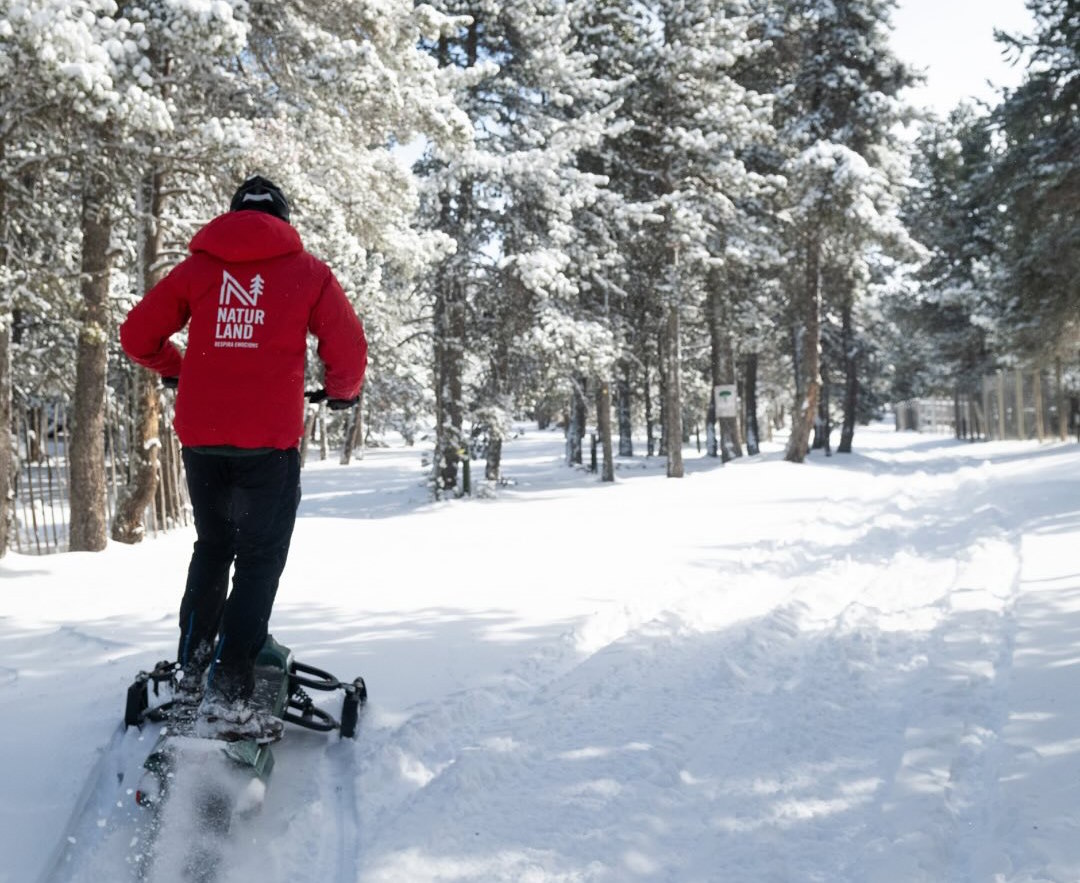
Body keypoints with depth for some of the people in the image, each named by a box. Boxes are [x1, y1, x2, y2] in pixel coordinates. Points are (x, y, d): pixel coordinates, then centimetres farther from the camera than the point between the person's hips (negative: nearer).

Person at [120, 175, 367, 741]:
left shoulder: (198, 266, 12)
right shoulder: (306, 271, 6)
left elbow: (137, 336, 13)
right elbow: (348, 348, 2)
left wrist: (177, 369, 32)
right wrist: (342, 392, 23)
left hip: (200, 435, 4)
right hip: (269, 437, -3)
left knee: (212, 549, 22)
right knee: (260, 561, 1)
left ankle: (192, 671, 24)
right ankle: (227, 695, -7)